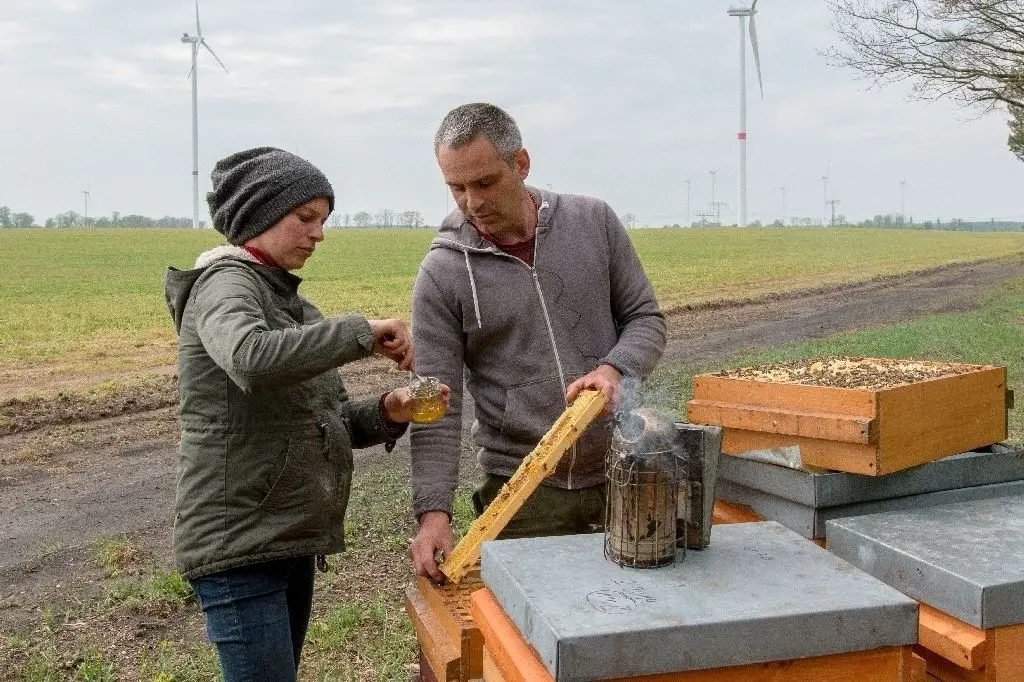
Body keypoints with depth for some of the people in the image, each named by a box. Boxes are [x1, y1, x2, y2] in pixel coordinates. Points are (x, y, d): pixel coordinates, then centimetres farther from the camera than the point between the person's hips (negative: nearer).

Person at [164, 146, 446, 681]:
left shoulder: (286, 299, 15)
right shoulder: (225, 283, -10)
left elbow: (326, 419, 12)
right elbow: (252, 361, -34)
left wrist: (386, 413, -6)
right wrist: (362, 333, -26)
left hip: (290, 538, 9)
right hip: (238, 542, -9)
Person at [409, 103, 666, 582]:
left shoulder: (594, 222, 0)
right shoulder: (442, 273, -7)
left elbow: (645, 318, 6)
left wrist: (614, 368, -15)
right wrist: (433, 512, -18)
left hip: (620, 476, 2)